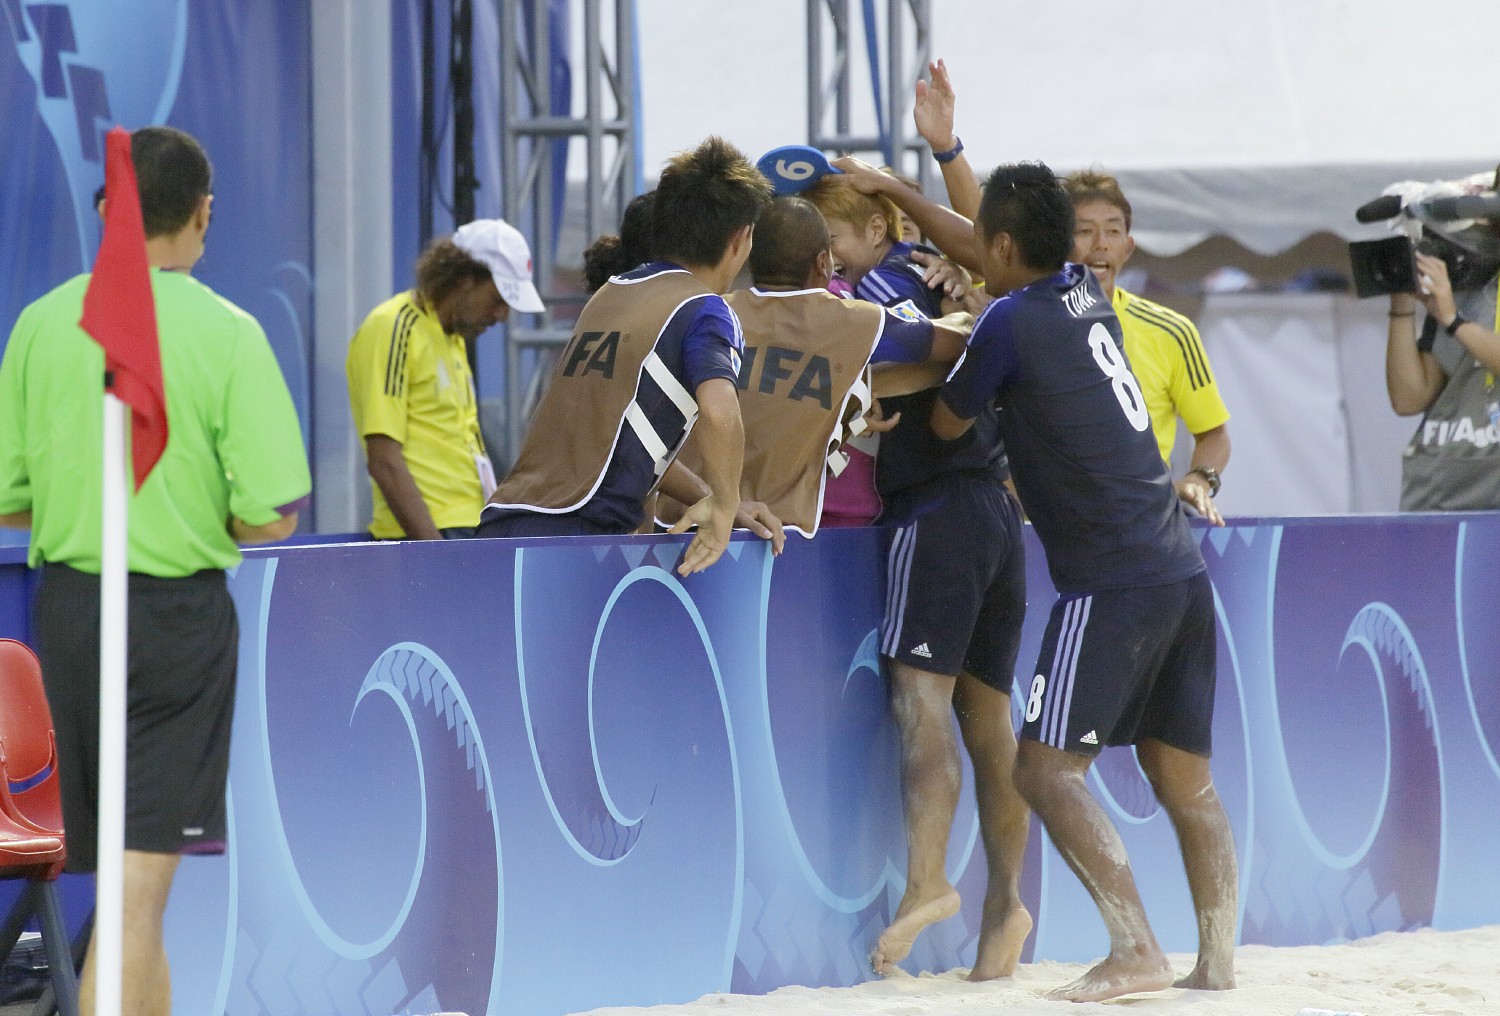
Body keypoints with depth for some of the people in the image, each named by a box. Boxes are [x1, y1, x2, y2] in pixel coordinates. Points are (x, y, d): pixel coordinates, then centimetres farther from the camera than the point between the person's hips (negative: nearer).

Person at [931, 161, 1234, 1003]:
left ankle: (1136, 952, -18)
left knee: (1047, 768, -8)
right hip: (1180, 570, 8)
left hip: (1112, 580, -8)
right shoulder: (1087, 293, 12)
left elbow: (950, 424, 7)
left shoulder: (1012, 320, -9)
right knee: (1185, 780, 12)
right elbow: (1017, 255, 34)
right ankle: (1218, 958, 10)